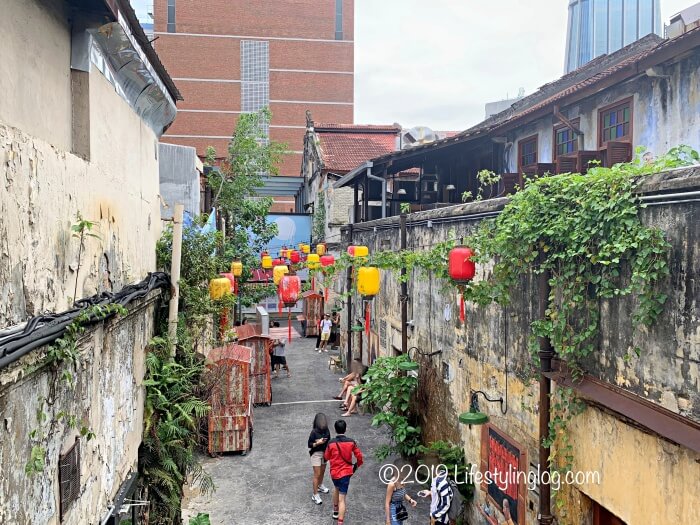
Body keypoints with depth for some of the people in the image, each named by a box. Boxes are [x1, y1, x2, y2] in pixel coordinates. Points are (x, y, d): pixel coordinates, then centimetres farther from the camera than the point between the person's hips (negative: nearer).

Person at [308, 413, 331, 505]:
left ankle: (320, 486, 47)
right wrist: (318, 443, -29)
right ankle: (315, 495, 4)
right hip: (316, 454, -5)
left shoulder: (326, 431, -4)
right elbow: (310, 445, -13)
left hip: (324, 453, 6)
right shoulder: (314, 432, -19)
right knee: (317, 474, -4)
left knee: (322, 472, 22)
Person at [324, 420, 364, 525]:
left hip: (334, 472, 2)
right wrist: (357, 465, 17)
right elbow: (359, 456, -3)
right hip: (346, 472, -2)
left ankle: (335, 511, 46)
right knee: (342, 499, -1)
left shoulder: (331, 443, -12)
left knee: (336, 488, 32)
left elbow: (326, 457, 3)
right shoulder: (351, 442, -11)